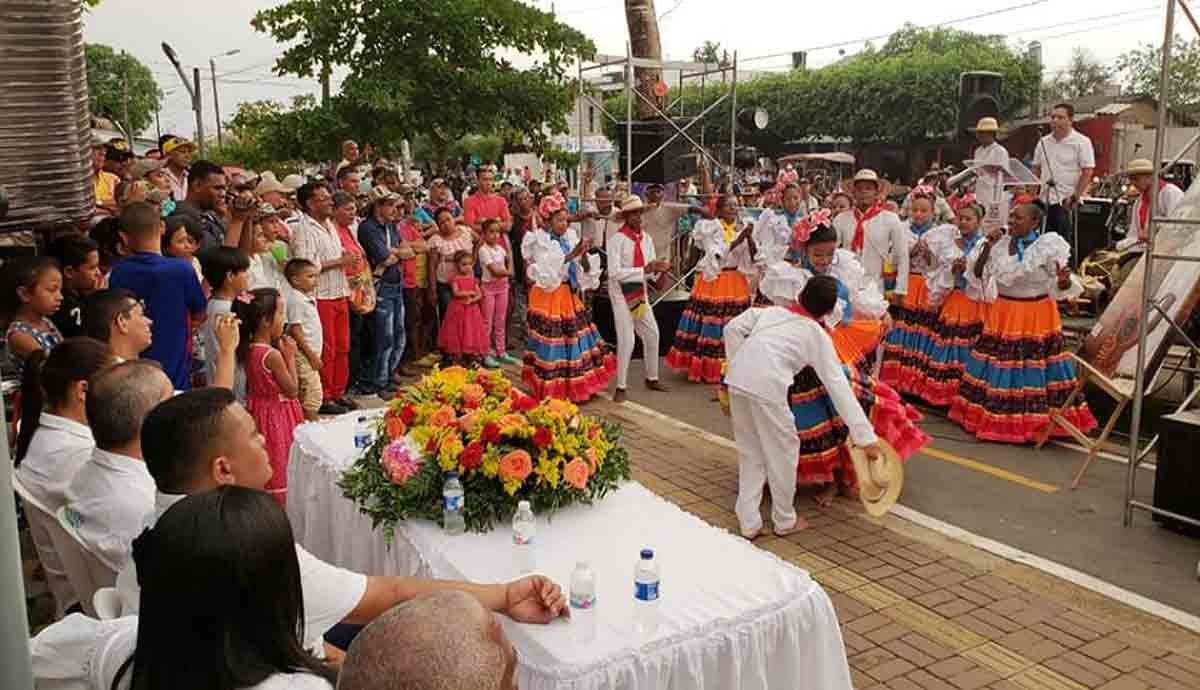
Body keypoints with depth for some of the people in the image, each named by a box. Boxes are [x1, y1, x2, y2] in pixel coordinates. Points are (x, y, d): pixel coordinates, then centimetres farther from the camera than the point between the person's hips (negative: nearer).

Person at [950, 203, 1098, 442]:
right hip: (1002, 315, 4)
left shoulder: (1048, 246, -9)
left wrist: (1063, 280, -31)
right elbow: (978, 273, 5)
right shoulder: (1000, 245, 2)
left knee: (1034, 370, 0)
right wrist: (987, 247, -7)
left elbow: (1060, 287, -7)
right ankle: (993, 418, 21)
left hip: (1037, 317, -4)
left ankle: (1036, 423, 12)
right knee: (998, 367, 9)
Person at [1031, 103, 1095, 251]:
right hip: (1045, 201, 6)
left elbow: (1088, 171, -9)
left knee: (1066, 244, -6)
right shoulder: (1043, 142, 13)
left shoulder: (1081, 142, -4)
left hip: (1067, 202, -5)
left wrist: (1075, 197, -16)